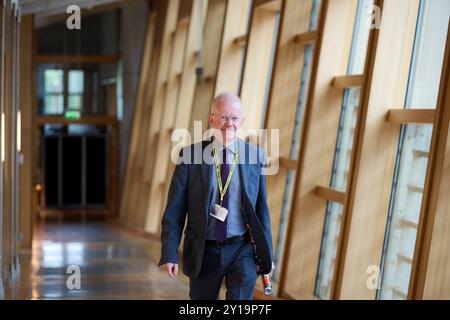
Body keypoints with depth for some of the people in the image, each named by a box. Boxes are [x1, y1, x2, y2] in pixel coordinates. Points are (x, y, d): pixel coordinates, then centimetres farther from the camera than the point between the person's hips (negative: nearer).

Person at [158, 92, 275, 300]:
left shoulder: (255, 156, -1)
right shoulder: (190, 155, -5)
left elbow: (261, 208, 4)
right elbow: (174, 210, -3)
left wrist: (267, 254, 6)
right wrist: (169, 253, -8)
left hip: (242, 251, 0)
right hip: (203, 252, 1)